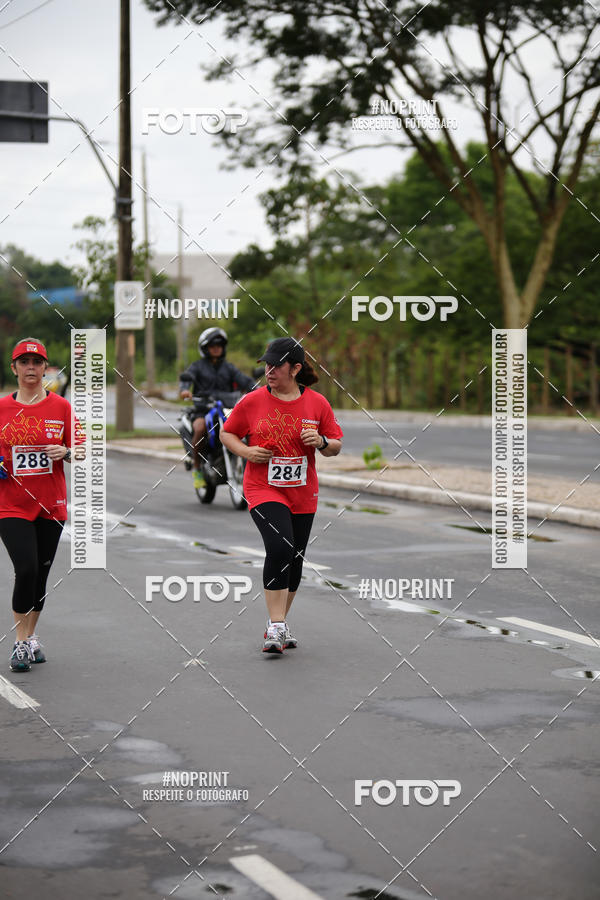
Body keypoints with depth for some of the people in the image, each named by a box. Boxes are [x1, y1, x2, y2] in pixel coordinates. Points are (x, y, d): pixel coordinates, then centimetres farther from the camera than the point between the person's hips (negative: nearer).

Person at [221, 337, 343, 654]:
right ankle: (276, 628, -19)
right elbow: (227, 433, 9)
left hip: (303, 494, 3)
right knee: (280, 548, -24)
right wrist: (247, 451, -10)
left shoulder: (317, 403, 0)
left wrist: (322, 442, -14)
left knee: (294, 561, 11)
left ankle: (280, 625, 31)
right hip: (263, 489, -3)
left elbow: (336, 446, 8)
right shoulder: (251, 402, -4)